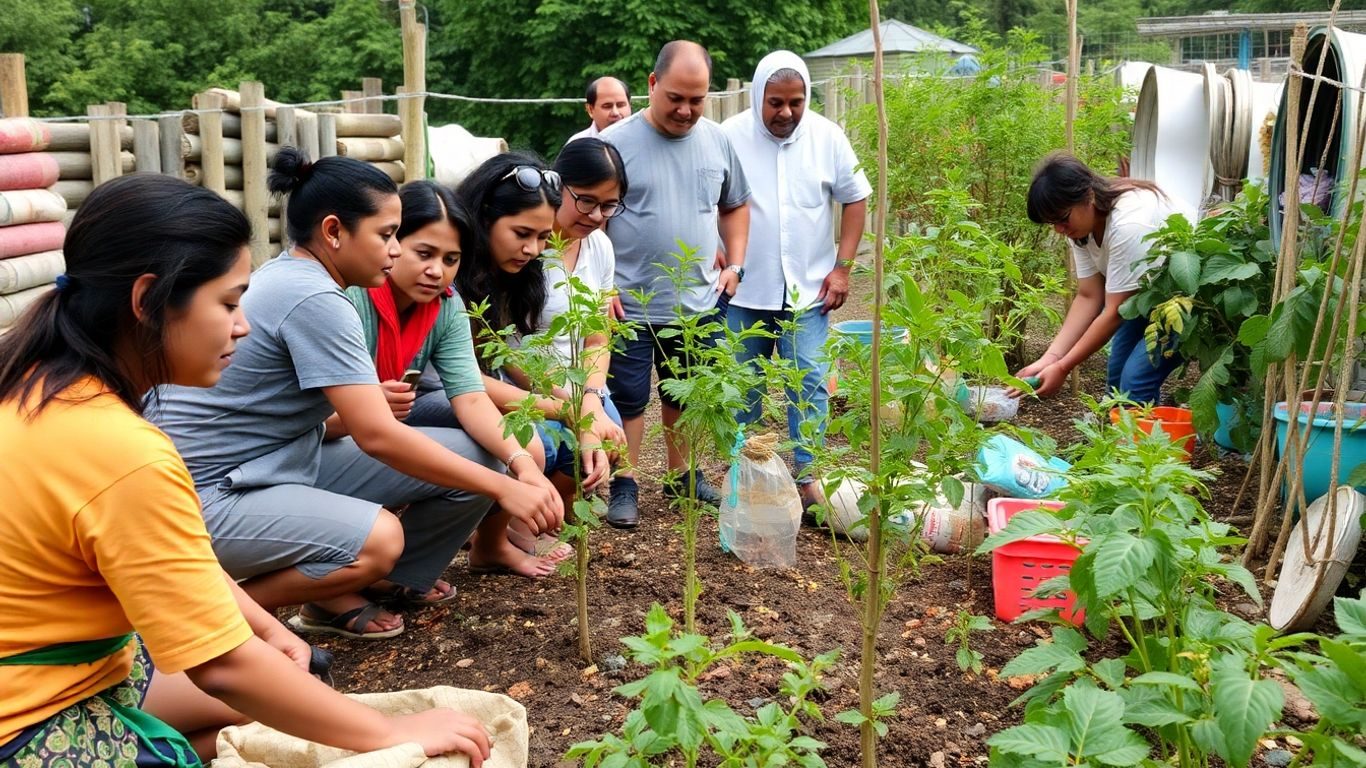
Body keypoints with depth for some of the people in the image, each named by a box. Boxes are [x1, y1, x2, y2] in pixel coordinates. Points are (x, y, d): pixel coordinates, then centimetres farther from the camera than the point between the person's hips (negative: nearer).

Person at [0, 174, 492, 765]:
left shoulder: (47, 385, -3)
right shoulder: (124, 454, -31)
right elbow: (225, 665, -25)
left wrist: (269, 630, 6)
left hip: (51, 661, 9)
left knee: (282, 682, 16)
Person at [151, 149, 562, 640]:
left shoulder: (286, 274, 6)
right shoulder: (314, 300, -23)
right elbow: (378, 437, -26)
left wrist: (366, 400, -12)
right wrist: (504, 489, -22)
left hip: (286, 462, 9)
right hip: (210, 492, -9)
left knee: (477, 458, -3)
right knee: (376, 538, -37)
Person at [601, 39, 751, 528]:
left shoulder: (717, 141, 4)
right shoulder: (616, 143, -9)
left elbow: (735, 207, 18)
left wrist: (734, 265, 7)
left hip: (700, 302, 4)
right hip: (631, 303, -4)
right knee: (628, 398, 5)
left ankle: (681, 475, 33)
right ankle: (624, 487, 18)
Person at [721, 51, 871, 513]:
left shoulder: (827, 137, -1)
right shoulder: (730, 136, -6)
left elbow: (855, 200, 6)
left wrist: (842, 267, 0)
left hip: (807, 291, 1)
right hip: (744, 290, 0)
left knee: (809, 385, 0)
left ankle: (807, 476, 10)